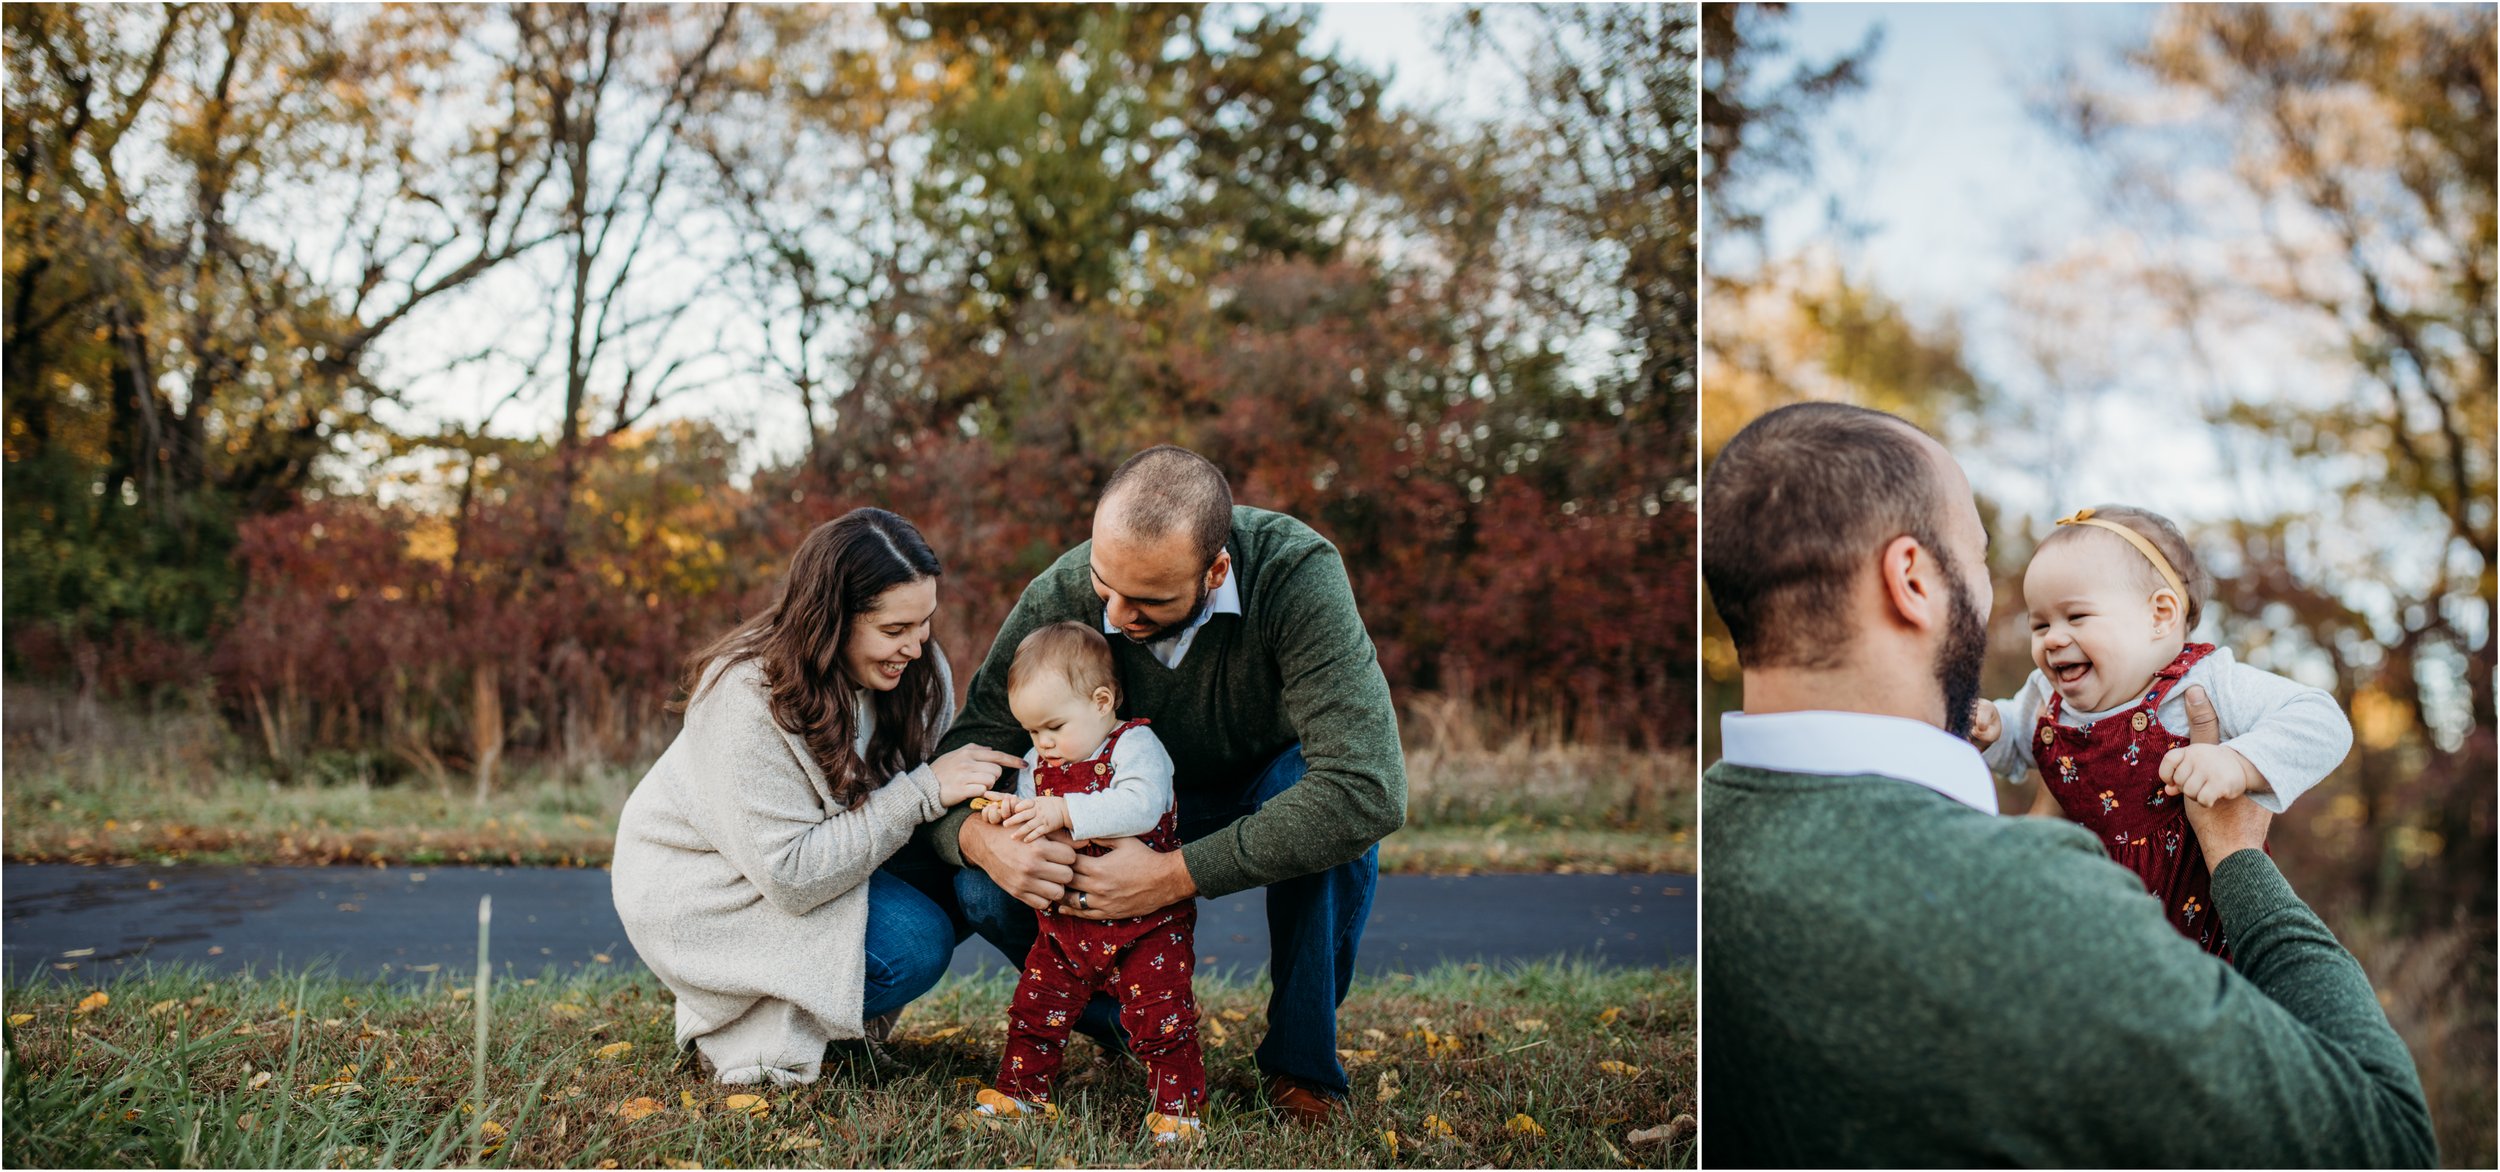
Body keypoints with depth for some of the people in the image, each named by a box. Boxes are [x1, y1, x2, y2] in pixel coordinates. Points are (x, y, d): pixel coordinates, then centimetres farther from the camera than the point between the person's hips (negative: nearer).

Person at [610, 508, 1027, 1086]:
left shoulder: (918, 668, -13)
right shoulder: (749, 697, -32)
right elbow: (790, 874, -31)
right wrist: (924, 792, -32)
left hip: (793, 862, 7)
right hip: (701, 887, -7)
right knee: (914, 944, -25)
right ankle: (736, 1023, -4)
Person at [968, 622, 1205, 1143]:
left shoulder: (1136, 746, -14)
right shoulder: (1038, 762, 8)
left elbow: (1141, 806, -32)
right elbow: (1031, 829, 10)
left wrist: (1064, 811, -37)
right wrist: (1007, 813, -14)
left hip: (1145, 924, -6)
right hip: (1065, 924, 6)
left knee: (1160, 1014, -6)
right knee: (1036, 1003, 10)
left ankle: (1178, 1105, 7)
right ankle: (1023, 1090, 26)